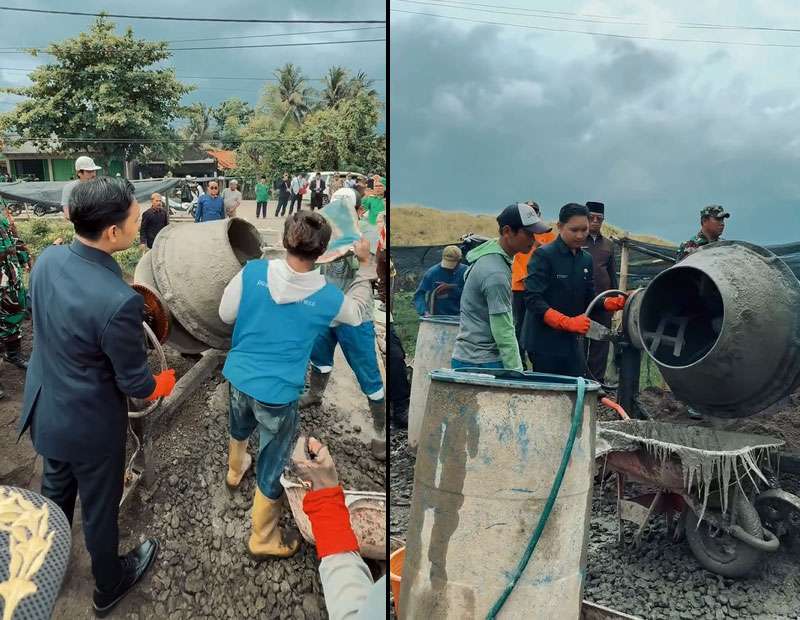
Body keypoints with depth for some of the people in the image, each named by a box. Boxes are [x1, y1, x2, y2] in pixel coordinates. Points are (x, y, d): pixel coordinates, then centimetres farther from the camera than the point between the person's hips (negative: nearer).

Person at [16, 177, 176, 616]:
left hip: (45, 408, 7)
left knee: (55, 493, 30)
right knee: (99, 508, 18)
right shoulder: (119, 301, -35)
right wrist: (164, 382, -1)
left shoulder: (47, 259, -12)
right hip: (90, 424, -7)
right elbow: (135, 384, -21)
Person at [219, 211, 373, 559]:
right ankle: (263, 540, 34)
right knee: (271, 468, 15)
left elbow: (225, 315, -2)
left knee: (240, 427, 37)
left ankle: (235, 470, 68)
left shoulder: (253, 271, -17)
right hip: (277, 394, -5)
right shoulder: (328, 298, -20)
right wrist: (365, 263, 13)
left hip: (239, 377, 5)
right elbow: (358, 311, 4)